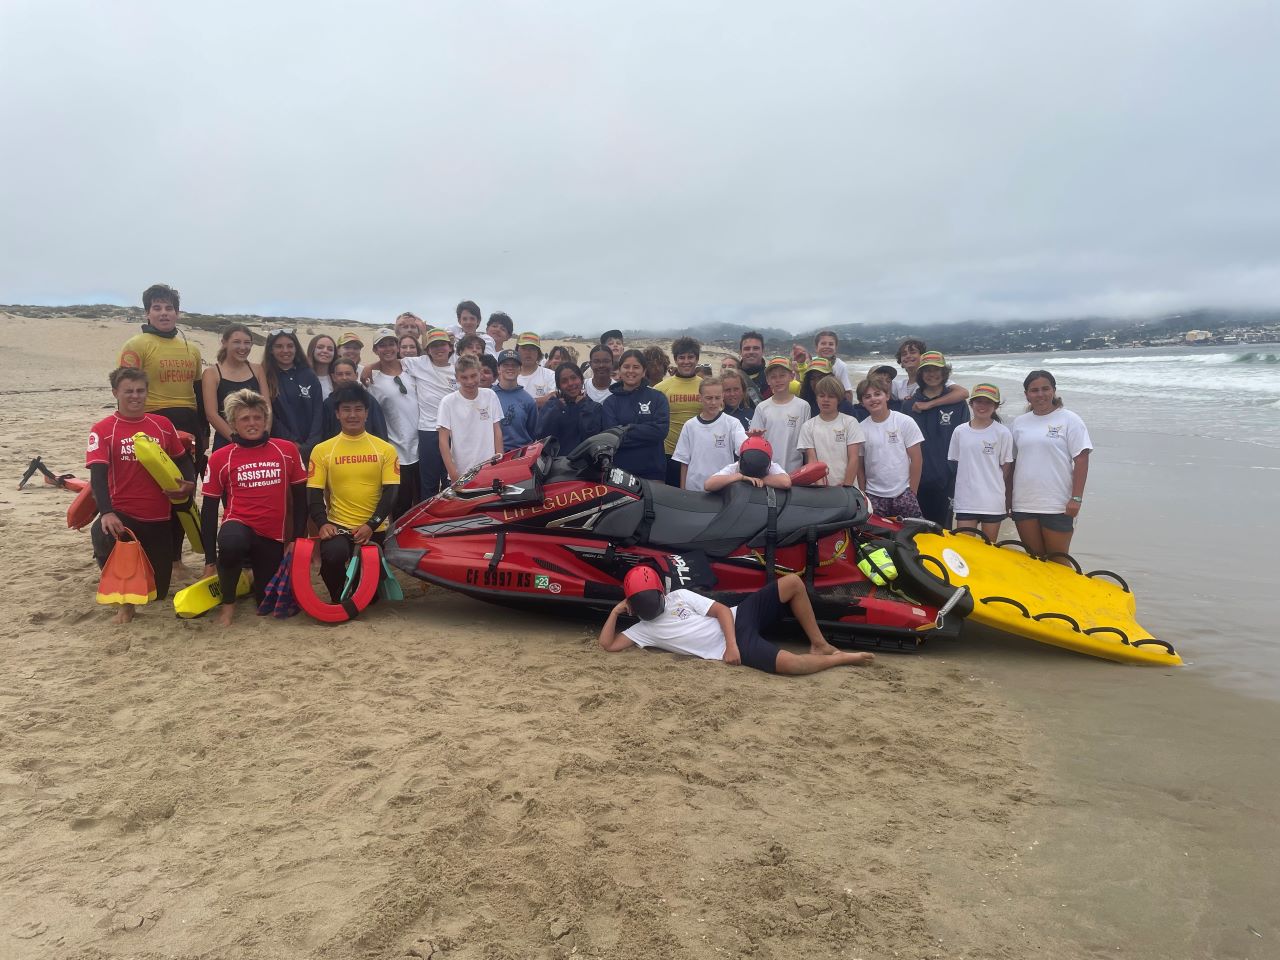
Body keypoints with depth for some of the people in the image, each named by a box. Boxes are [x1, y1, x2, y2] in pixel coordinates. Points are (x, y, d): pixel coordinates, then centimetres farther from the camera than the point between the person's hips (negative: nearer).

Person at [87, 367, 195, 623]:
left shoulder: (163, 424, 4)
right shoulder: (102, 429, -7)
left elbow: (182, 459, 15)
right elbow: (98, 474, -17)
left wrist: (189, 483, -7)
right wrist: (106, 512, -32)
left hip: (158, 517, 3)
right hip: (122, 513, -3)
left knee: (158, 590, 5)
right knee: (104, 538, -40)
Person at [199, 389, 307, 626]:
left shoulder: (287, 451, 0)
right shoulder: (220, 458, -2)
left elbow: (300, 498, 7)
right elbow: (209, 509, 2)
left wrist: (297, 539, 0)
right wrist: (210, 559, -1)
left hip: (274, 536, 2)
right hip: (239, 526, -2)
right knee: (230, 542, -39)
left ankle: (255, 567, 40)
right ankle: (227, 602, -10)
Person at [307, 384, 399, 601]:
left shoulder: (385, 449, 3)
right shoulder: (322, 450, 3)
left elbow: (391, 492, -3)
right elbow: (314, 493, 0)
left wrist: (371, 525, -16)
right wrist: (322, 523, -18)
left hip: (376, 529, 1)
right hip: (338, 526, -1)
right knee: (333, 555, -32)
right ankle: (339, 599, -1)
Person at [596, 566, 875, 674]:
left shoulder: (679, 596, 9)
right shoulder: (644, 629, 6)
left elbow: (722, 610, 3)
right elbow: (607, 645, -1)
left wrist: (731, 642, -13)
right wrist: (615, 612, -5)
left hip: (738, 618, 5)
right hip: (731, 648, -4)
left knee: (793, 582, -10)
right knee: (790, 663, -31)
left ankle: (819, 645, 3)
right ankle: (843, 658, -5)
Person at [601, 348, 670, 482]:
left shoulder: (657, 398, 4)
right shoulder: (610, 402, 5)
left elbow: (661, 430, -9)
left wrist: (628, 430, -10)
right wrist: (646, 433, -11)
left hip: (652, 471, 0)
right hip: (619, 471, 0)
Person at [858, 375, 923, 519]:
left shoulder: (905, 422, -1)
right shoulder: (862, 429, 2)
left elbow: (915, 459, 0)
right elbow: (860, 465, 8)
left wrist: (912, 493, -3)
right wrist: (862, 495, 3)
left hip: (903, 494, -1)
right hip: (873, 496, 1)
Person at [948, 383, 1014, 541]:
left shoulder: (1002, 432, -2)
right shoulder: (959, 431, 4)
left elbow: (1006, 467, 2)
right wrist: (970, 480, 7)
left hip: (993, 502, -2)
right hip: (965, 501, 2)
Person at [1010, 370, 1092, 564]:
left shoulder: (1069, 420, -1)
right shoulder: (1019, 423, 11)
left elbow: (1081, 461, -5)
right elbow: (1011, 462, 15)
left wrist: (1076, 498, -12)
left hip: (1058, 505, -4)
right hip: (1023, 504, 4)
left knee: (1057, 561, 2)